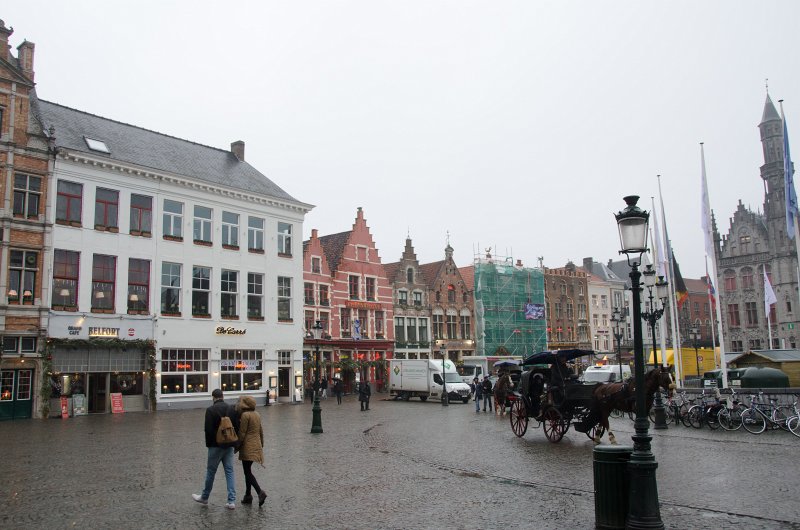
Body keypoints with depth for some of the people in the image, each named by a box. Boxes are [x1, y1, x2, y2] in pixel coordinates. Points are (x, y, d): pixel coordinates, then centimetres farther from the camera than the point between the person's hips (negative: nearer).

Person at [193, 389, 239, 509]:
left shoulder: (210, 410, -11)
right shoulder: (232, 409, 4)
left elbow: (208, 429, -14)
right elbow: (237, 427, 4)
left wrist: (208, 444, -2)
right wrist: (234, 442, 11)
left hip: (216, 445, -4)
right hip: (229, 445, 4)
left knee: (211, 471, 10)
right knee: (229, 471, 6)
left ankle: (204, 497, 27)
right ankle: (231, 501, 3)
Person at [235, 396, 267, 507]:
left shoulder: (245, 415, -14)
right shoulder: (257, 414, 10)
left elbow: (242, 433, -14)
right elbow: (261, 431, 15)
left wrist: (237, 446, -5)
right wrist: (261, 445, 23)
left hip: (247, 447, -8)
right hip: (256, 445, 8)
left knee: (247, 472, -5)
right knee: (248, 471, 16)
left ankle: (260, 492, -18)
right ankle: (247, 496, 20)